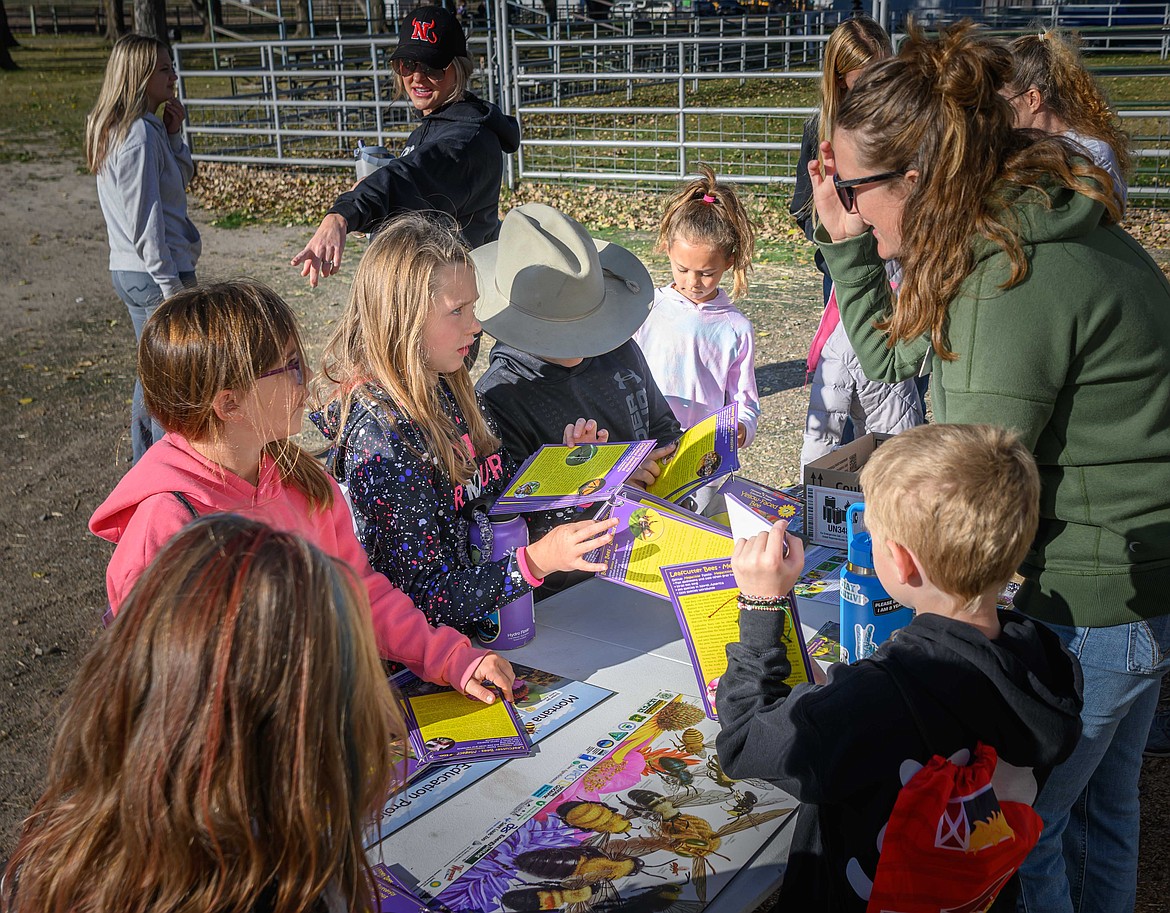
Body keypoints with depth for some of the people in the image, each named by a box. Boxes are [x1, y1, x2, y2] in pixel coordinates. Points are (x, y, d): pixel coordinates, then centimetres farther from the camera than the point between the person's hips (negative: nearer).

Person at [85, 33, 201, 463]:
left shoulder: (114, 128, 12)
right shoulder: (140, 134, -18)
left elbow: (183, 177, 17)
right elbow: (145, 218, -20)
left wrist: (173, 135, 2)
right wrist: (170, 285, -18)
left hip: (130, 270, 10)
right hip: (153, 274, -10)